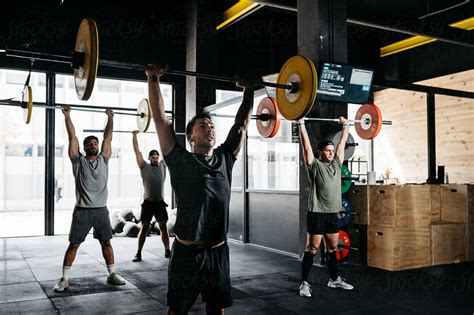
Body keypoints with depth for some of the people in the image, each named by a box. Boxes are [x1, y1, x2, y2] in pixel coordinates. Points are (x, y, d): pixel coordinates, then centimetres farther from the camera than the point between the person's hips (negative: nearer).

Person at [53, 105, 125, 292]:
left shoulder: (103, 159, 8)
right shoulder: (78, 161, 0)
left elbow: (108, 138, 9)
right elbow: (72, 137, -4)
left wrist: (110, 118, 10)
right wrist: (67, 116, -5)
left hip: (101, 210, 3)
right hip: (82, 211, -3)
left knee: (106, 242, 10)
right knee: (74, 244, 2)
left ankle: (112, 275, 21)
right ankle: (64, 279, 11)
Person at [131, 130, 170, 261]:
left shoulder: (162, 165, 7)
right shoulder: (144, 166, 0)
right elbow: (137, 151, -3)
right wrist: (134, 135, -3)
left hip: (160, 202, 3)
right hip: (148, 203, -3)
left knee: (163, 227, 9)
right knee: (144, 228, 0)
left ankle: (167, 250, 19)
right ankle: (138, 253, 5)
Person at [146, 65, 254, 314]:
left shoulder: (225, 158, 7)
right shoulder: (180, 160, -5)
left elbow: (241, 124, 13)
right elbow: (160, 118, -7)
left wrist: (248, 91, 16)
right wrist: (153, 79, -6)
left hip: (218, 252, 4)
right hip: (187, 252, -4)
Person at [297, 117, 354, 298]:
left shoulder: (336, 163, 10)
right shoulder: (314, 165, -7)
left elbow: (342, 143, 18)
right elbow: (306, 146, -12)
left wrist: (345, 125, 23)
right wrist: (302, 124, -12)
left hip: (333, 214, 6)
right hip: (317, 214, -6)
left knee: (332, 249, 17)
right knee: (312, 249, -2)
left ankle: (334, 279, 30)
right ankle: (304, 283, 4)